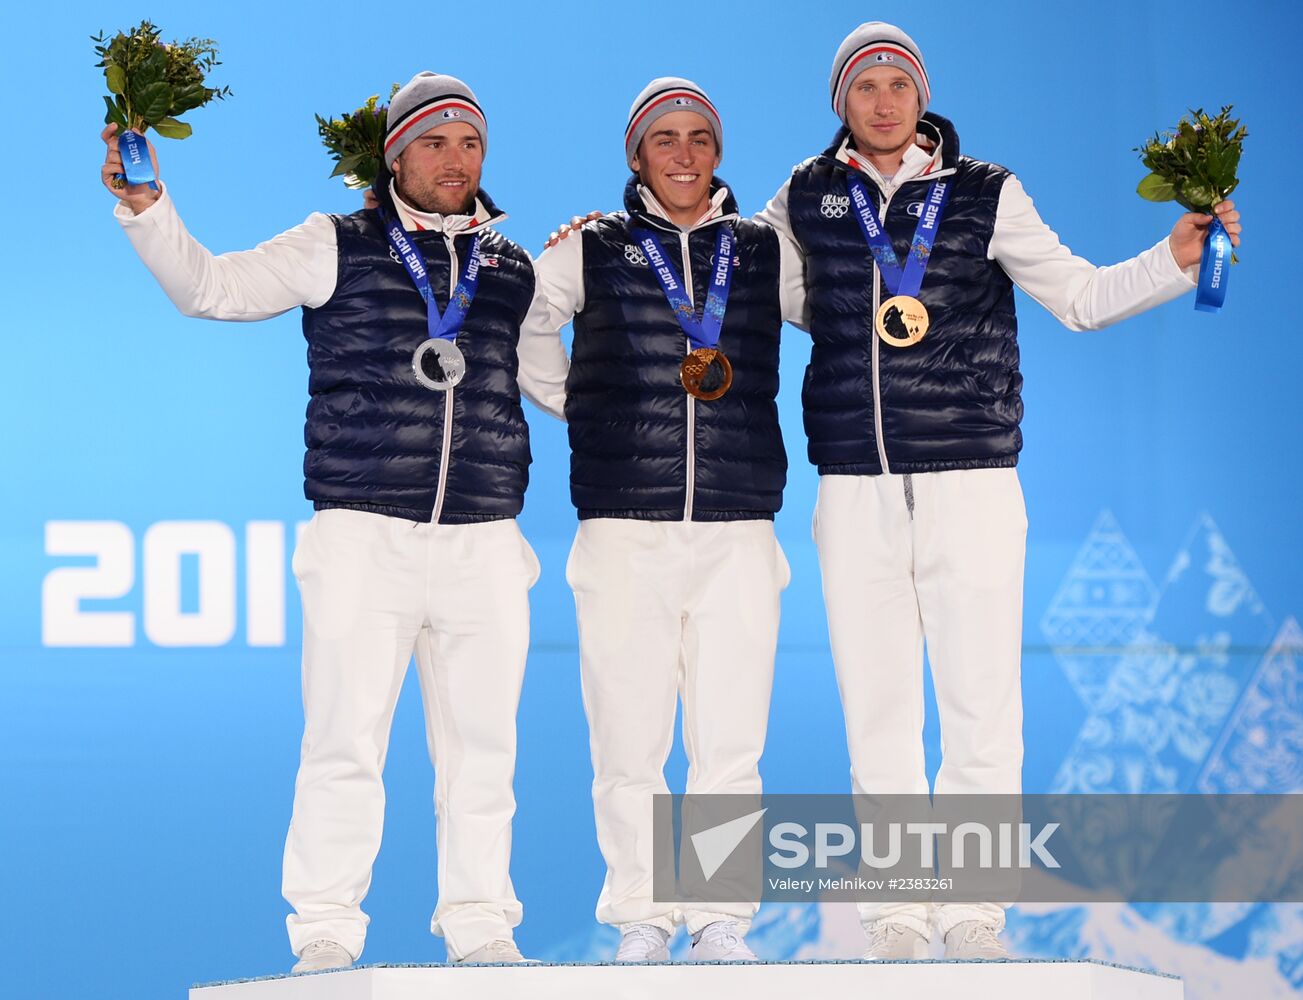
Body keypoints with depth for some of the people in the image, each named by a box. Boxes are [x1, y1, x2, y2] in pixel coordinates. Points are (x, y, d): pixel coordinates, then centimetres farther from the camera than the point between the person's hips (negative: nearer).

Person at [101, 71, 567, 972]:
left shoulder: (515, 272, 17)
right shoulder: (338, 248, 7)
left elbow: (560, 384, 28)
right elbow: (209, 288, 5)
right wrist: (146, 207, -7)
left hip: (482, 541, 3)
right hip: (363, 533, -3)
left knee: (481, 744, 4)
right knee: (345, 738, -5)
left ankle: (480, 924, 13)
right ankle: (325, 931, 1)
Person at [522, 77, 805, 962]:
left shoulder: (766, 254, 13)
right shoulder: (591, 252, 9)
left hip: (737, 532, 1)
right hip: (624, 531, -1)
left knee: (731, 743, -1)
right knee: (629, 741, 0)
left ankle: (722, 921, 9)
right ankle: (641, 919, 11)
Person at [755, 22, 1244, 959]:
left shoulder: (986, 193, 5)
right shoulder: (807, 200, 9)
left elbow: (1079, 295, 7)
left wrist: (1175, 260, -7)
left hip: (971, 484, -1)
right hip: (856, 488, 1)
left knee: (984, 705, -4)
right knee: (878, 709, 3)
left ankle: (973, 914, 6)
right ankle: (896, 917, 11)